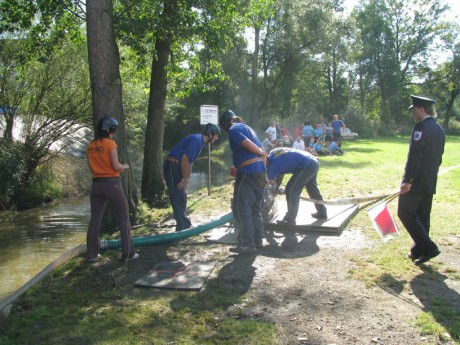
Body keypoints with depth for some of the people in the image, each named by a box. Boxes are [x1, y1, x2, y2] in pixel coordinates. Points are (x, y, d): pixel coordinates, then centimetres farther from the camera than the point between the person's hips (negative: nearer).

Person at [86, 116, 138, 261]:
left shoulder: (90, 146, 8)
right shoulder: (110, 144, -11)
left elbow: (91, 168, 12)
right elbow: (116, 167, -13)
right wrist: (125, 166, 6)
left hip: (96, 184, 6)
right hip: (112, 184, -6)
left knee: (95, 219, 12)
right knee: (124, 218, 5)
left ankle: (91, 254, 15)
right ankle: (128, 253, 7)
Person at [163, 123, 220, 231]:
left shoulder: (199, 141, 14)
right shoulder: (196, 140, -17)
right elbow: (185, 159, -24)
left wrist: (187, 177, 17)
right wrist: (185, 178, -17)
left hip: (177, 167, 10)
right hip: (172, 167, -10)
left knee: (181, 198, 16)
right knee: (178, 198, -6)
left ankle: (183, 225, 25)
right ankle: (183, 227, 0)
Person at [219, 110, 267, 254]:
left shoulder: (233, 130, -5)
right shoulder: (247, 127, 22)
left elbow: (248, 145, -19)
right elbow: (263, 152, 19)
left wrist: (260, 153, 0)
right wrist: (263, 172, 19)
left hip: (248, 172, -9)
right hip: (260, 171, 9)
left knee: (241, 208, -5)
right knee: (255, 208, 16)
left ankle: (247, 244, -5)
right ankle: (258, 241, 22)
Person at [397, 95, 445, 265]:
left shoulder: (421, 127, -16)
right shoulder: (439, 129, 13)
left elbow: (414, 156, -22)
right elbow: (438, 157, 18)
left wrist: (407, 180, -21)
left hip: (416, 182, -9)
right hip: (430, 183, 9)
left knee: (405, 213, 0)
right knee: (423, 216, 14)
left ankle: (428, 247, -5)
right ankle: (419, 251, 22)